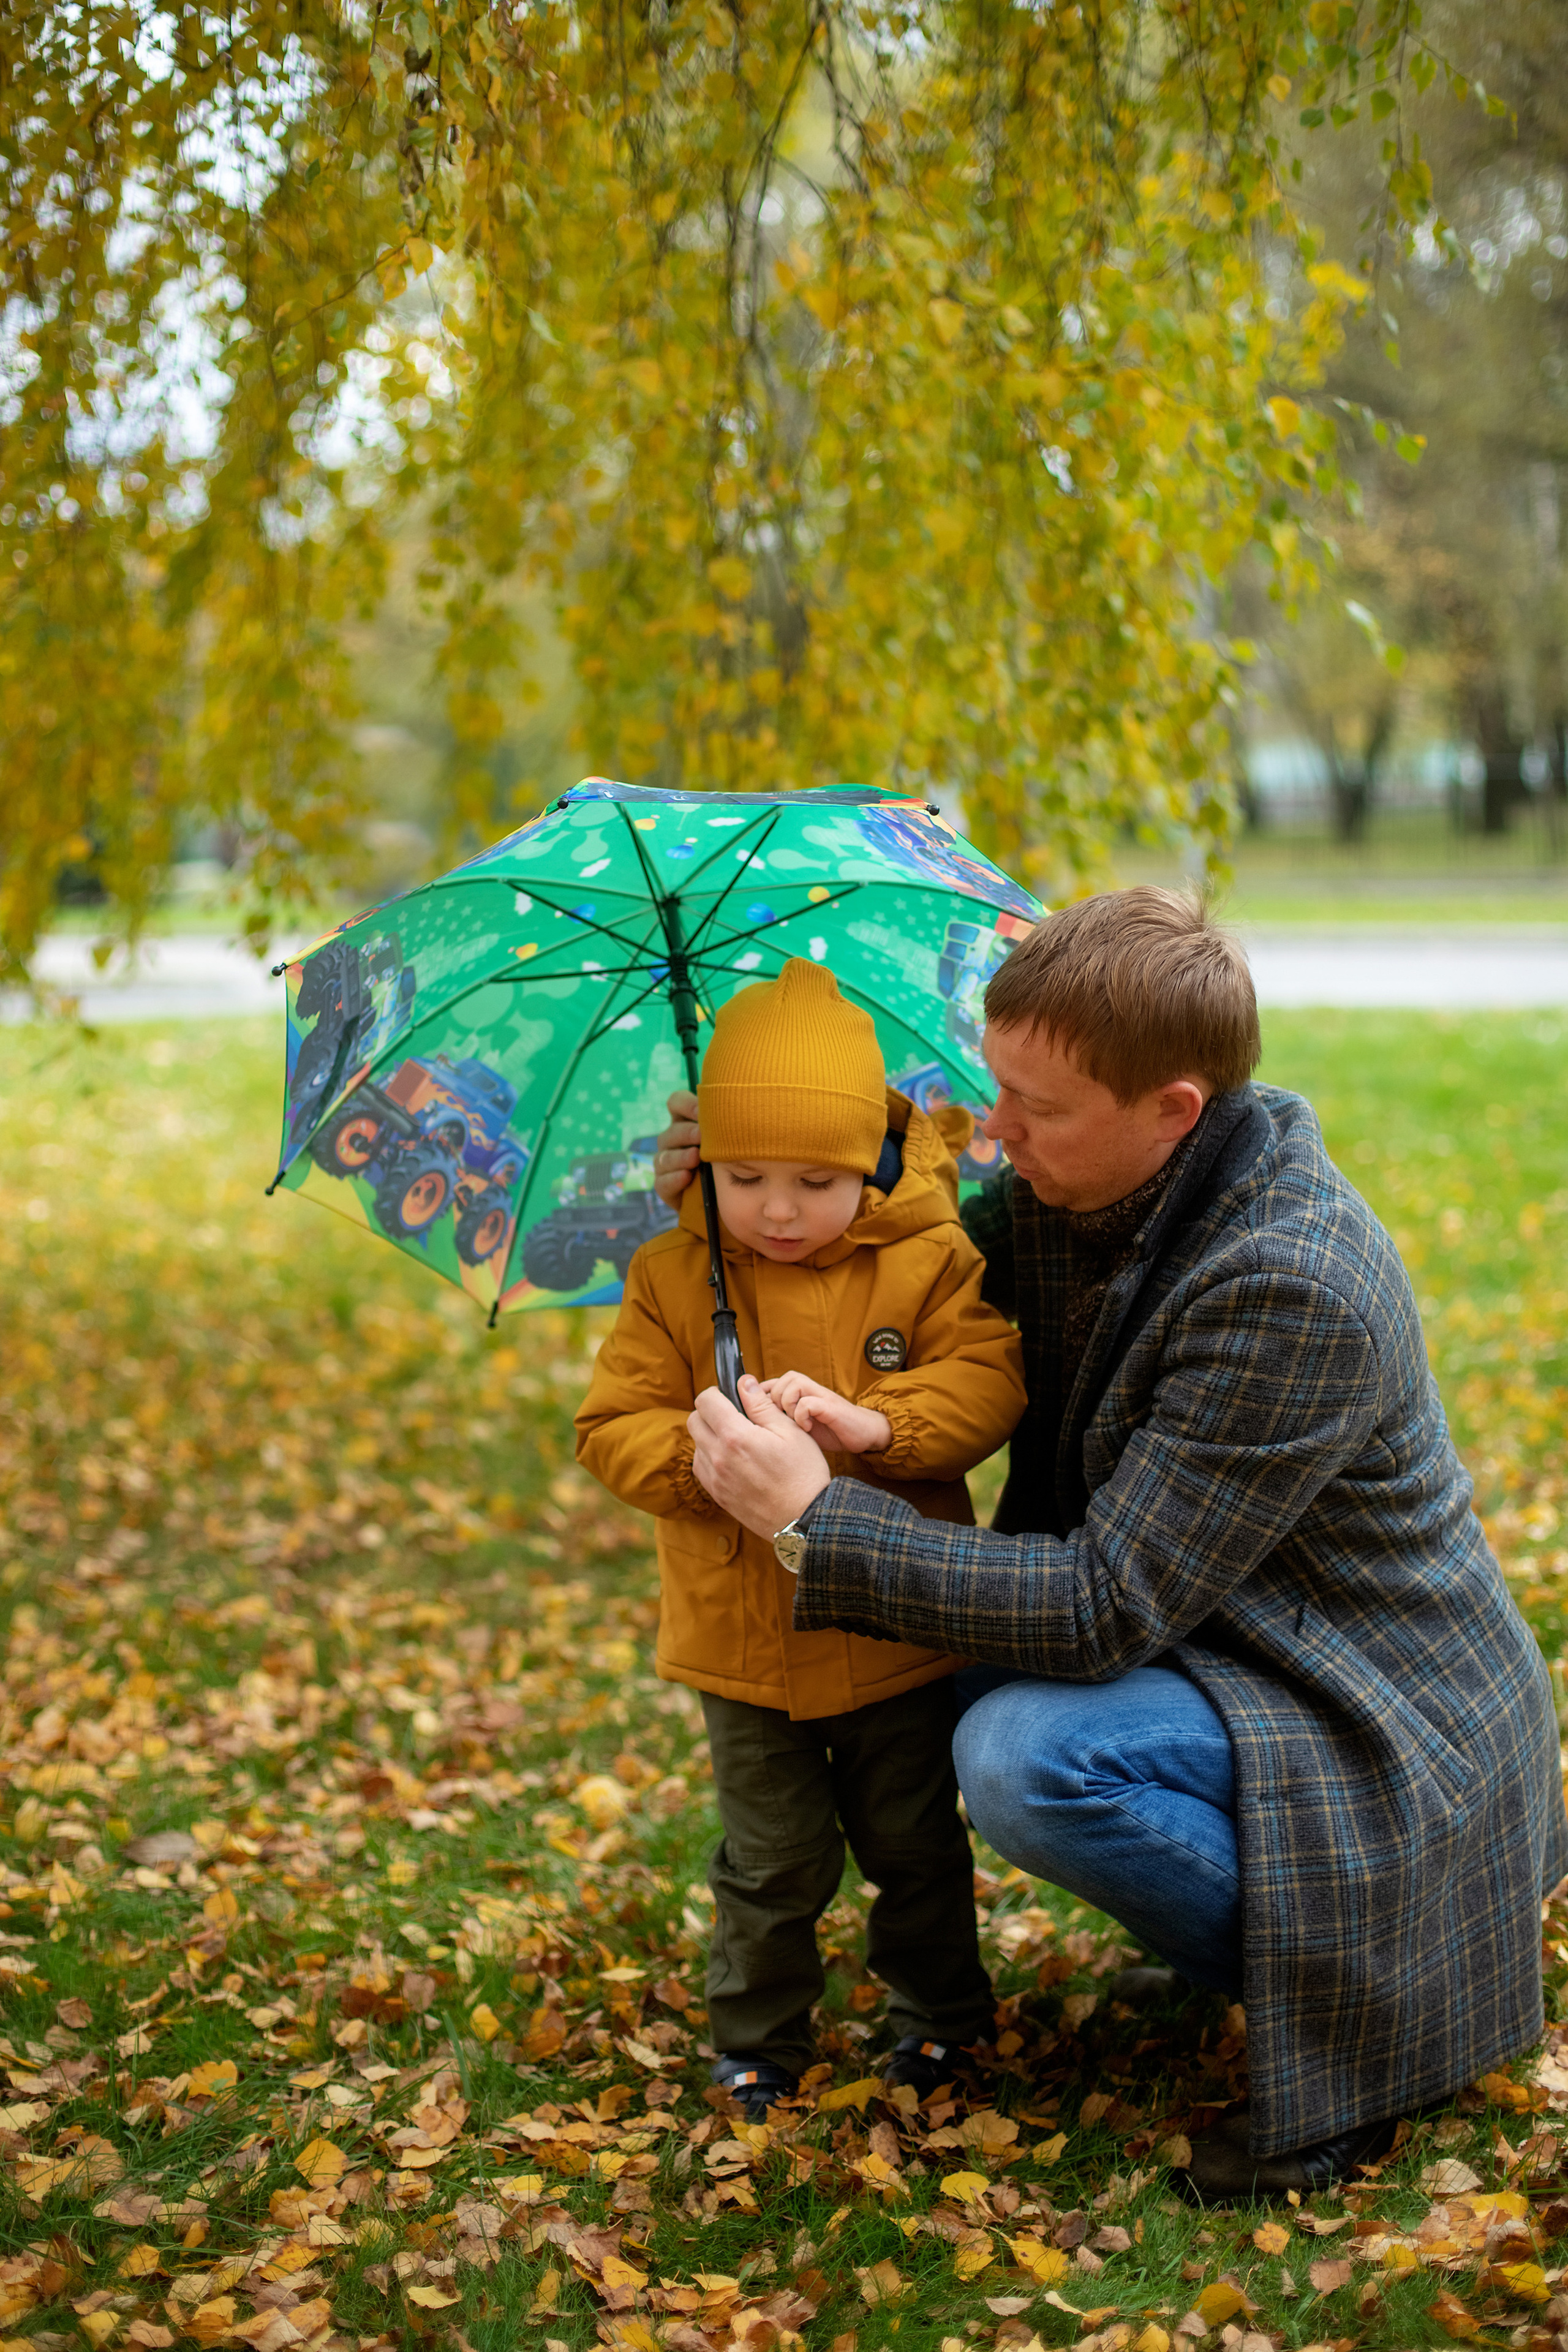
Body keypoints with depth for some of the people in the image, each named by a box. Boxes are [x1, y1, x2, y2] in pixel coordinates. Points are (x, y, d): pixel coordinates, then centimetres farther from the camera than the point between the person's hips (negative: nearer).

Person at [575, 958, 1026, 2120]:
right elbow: (613, 1426, -7)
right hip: (747, 1644, 0)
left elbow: (991, 1380, -18)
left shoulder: (928, 1264, -9)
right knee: (773, 1866, 10)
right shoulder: (671, 1281, -7)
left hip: (901, 1629, 0)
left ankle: (940, 2011, 40)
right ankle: (759, 2039, 32)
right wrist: (707, 1458, -27)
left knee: (918, 1846, 18)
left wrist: (872, 1423, -33)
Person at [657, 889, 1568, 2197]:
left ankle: (1361, 2018, -7)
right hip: (1217, 1642, 9)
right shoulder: (1071, 1187, -5)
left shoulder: (1292, 1293, -31)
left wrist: (816, 1519, -30)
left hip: (1373, 1730, -9)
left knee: (1023, 1758, -28)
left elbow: (1105, 1610, -30)